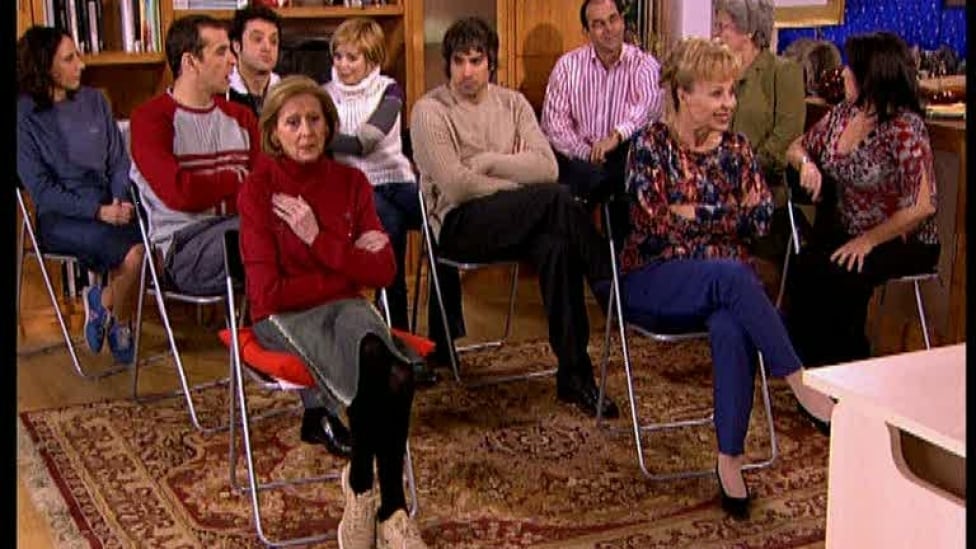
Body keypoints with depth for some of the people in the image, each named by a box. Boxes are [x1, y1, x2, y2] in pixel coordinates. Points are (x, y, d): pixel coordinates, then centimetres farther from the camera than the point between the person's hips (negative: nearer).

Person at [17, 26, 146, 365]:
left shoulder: (93, 101, 11)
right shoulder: (26, 116, -4)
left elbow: (118, 160, 13)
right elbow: (41, 189, -9)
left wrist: (121, 202, -7)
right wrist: (98, 211, -19)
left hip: (107, 206, 5)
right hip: (59, 217, -5)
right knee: (134, 253, -30)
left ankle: (103, 301, 3)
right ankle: (120, 326, 2)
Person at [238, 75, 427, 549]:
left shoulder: (351, 182, 6)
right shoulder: (258, 189, -7)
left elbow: (384, 271, -1)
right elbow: (268, 295, -14)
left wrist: (319, 239, -12)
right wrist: (350, 267, -6)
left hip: (345, 308, 4)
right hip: (285, 318, -4)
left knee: (399, 377, -30)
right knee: (371, 355, -34)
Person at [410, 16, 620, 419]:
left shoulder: (512, 103, 14)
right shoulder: (429, 111, -1)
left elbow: (547, 168, -1)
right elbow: (456, 187, -13)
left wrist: (485, 162, -8)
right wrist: (517, 183, -5)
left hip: (515, 223, 5)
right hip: (458, 224, -5)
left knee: (556, 245, -31)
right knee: (557, 200, -30)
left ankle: (574, 375, -26)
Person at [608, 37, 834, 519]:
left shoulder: (737, 149, 11)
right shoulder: (650, 145, -1)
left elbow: (761, 219, 2)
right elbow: (660, 222, -13)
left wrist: (693, 213, -10)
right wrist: (731, 213, -6)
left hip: (727, 280, 3)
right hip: (654, 282, -3)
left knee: (731, 329, -33)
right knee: (734, 275, -35)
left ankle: (730, 461, -27)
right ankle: (802, 386, -29)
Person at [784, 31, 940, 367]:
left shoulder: (904, 129, -18)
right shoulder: (844, 114, 4)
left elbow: (922, 207, -21)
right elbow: (796, 148, 18)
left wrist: (869, 241, -20)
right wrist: (805, 162, -6)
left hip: (901, 241, -5)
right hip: (848, 231, 6)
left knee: (839, 276, -31)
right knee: (802, 270, -23)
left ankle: (844, 365, -9)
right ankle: (810, 362, -8)